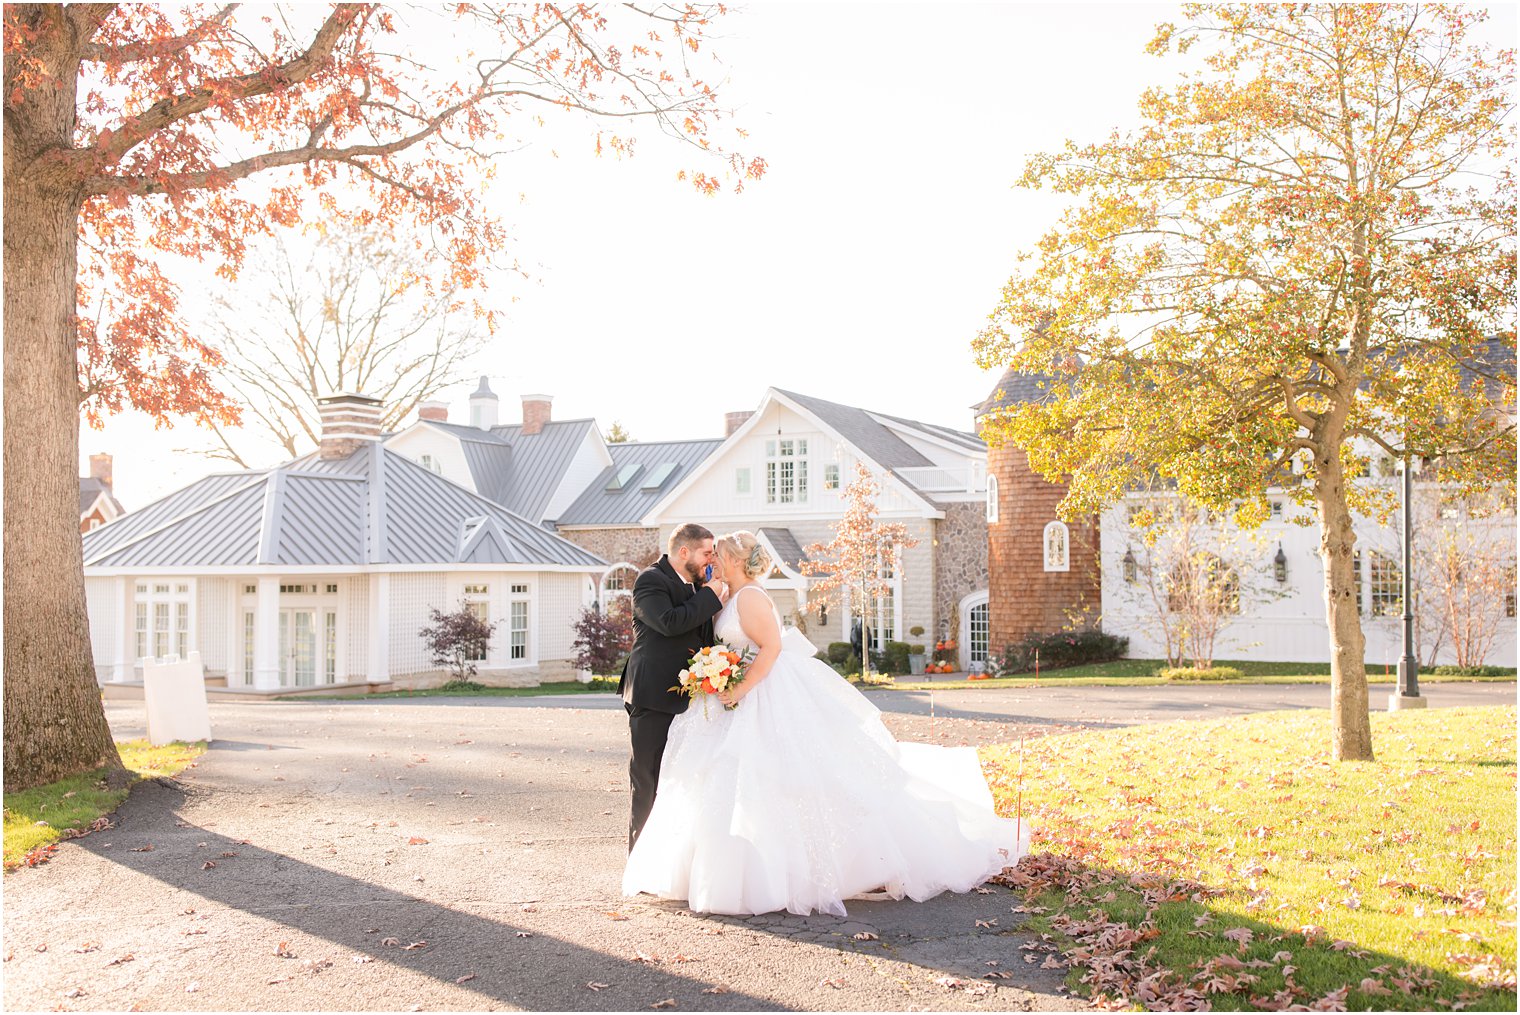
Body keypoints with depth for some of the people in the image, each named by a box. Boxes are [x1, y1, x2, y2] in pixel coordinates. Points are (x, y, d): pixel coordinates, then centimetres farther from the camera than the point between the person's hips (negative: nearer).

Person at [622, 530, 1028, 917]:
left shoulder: (750, 596, -16)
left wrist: (740, 689, -23)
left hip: (775, 695, -10)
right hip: (756, 698, 10)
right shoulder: (733, 598, 14)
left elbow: (771, 647, -23)